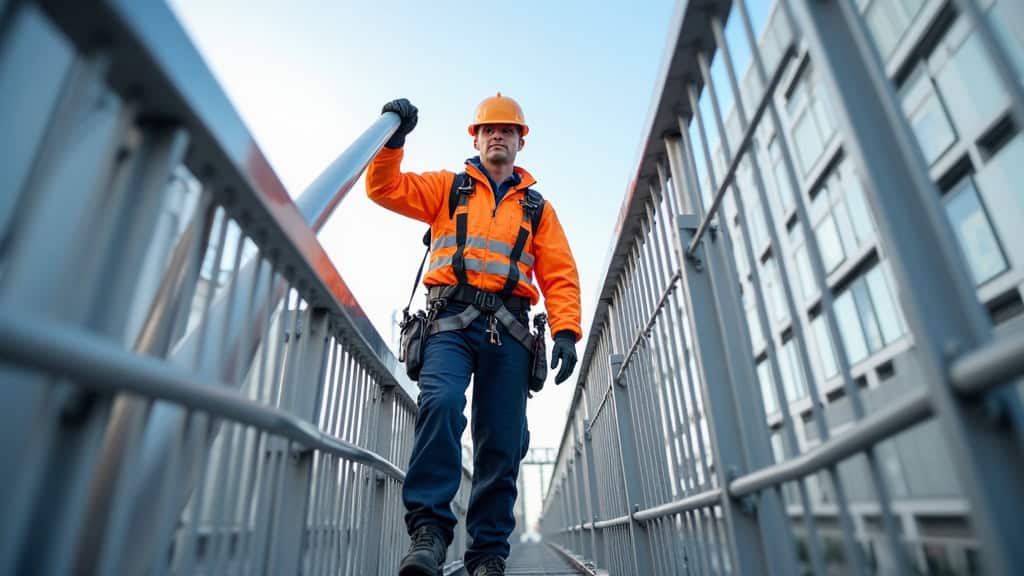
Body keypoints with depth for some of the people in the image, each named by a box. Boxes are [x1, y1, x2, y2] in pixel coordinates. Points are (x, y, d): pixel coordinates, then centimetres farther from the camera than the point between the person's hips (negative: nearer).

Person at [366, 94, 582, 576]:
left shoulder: (537, 207, 21)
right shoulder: (448, 187, 21)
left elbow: (560, 275, 10)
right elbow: (384, 187, 11)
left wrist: (566, 331, -4)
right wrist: (393, 139, -4)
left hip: (507, 329, 2)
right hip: (452, 320, -1)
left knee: (501, 444, -1)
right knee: (441, 404, -28)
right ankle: (429, 528, -20)